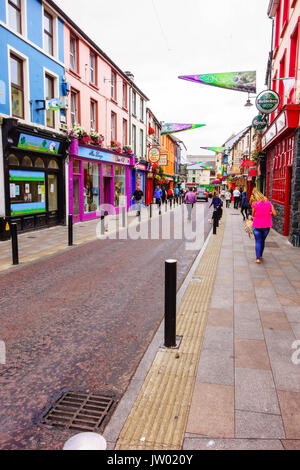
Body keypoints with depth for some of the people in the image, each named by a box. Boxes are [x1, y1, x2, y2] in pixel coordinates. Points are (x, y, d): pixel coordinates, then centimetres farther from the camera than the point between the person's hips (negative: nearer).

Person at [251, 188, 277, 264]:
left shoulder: (255, 204, -8)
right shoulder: (269, 203, -1)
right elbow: (274, 213, -2)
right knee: (262, 241, 20)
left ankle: (258, 258, -8)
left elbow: (253, 215, 1)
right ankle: (260, 255, 34)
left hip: (257, 226, -3)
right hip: (266, 226, 3)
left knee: (258, 242, 3)